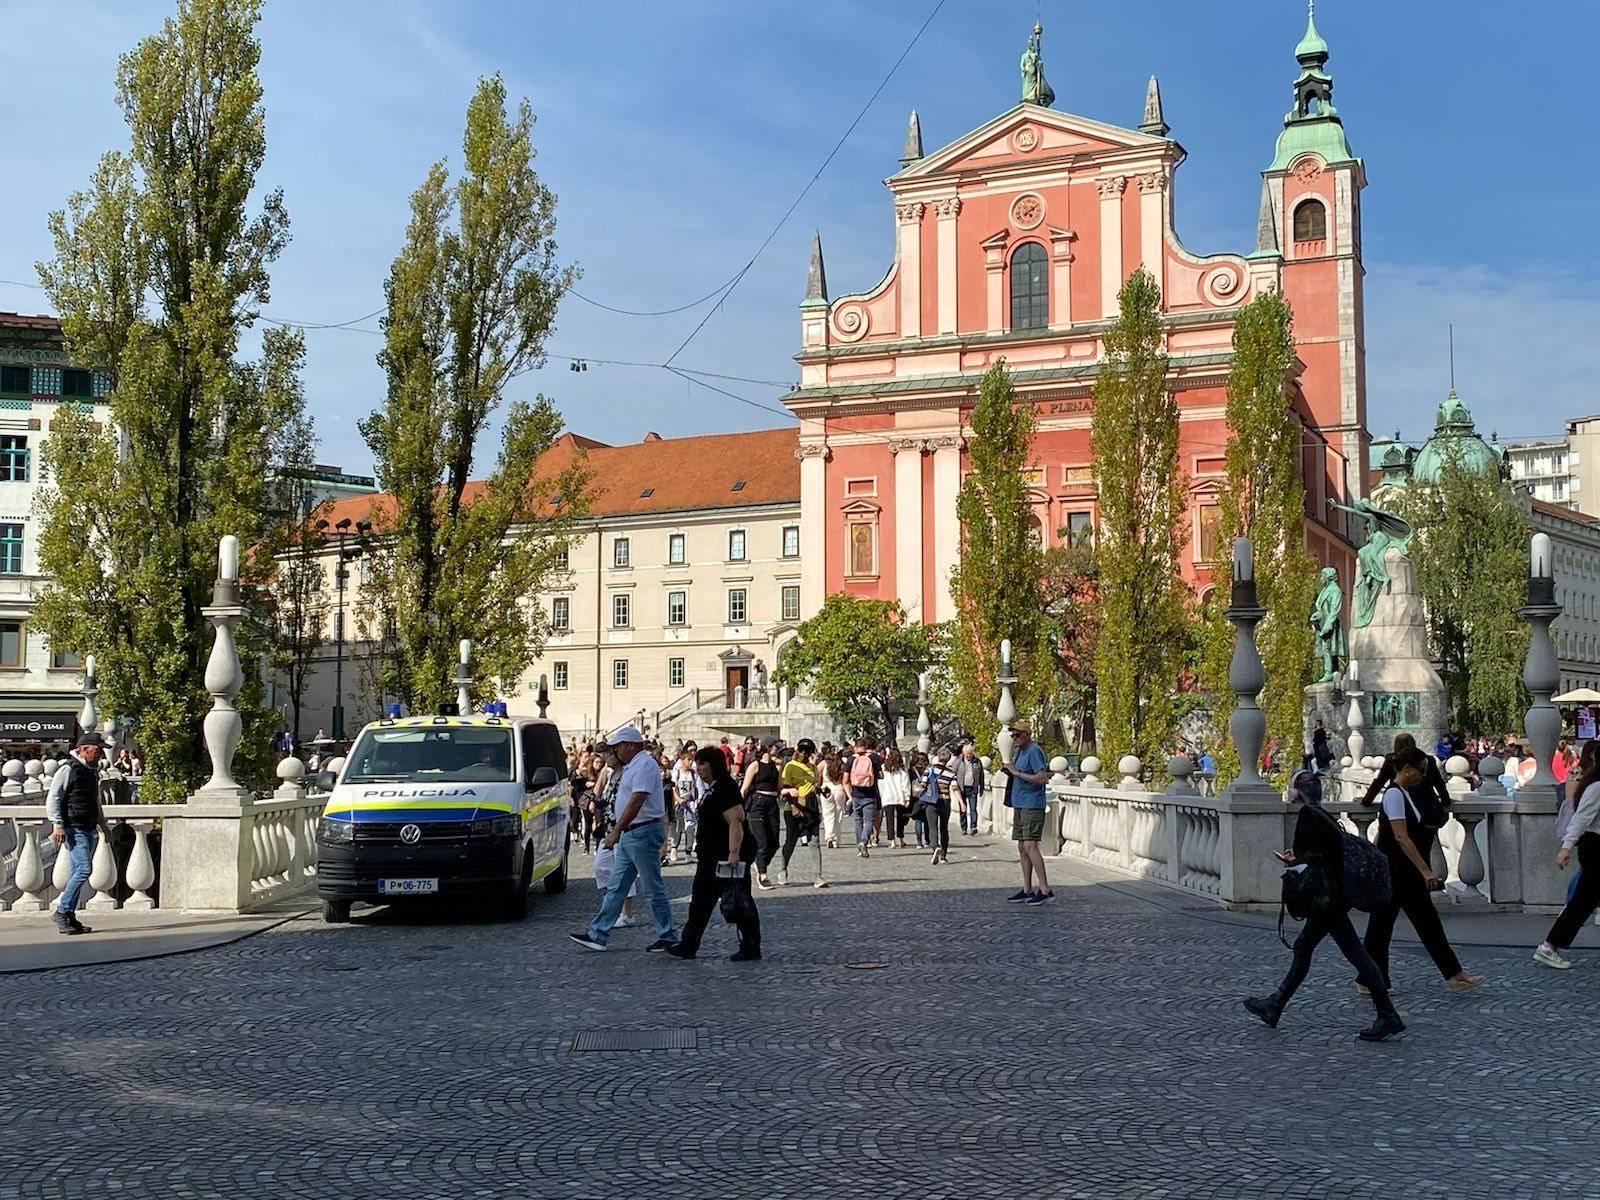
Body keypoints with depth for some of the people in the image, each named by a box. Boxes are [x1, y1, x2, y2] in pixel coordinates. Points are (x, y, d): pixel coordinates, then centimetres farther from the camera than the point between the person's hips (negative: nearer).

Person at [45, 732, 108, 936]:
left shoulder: (93, 771, 19)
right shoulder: (68, 769, -8)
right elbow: (52, 798, -11)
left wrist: (103, 825, 29)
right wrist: (57, 825, -18)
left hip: (88, 828, 9)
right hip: (73, 829, -9)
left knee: (78, 872, 9)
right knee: (83, 869, -16)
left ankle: (69, 917, 12)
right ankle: (62, 911, -7)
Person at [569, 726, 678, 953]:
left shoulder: (644, 765, -16)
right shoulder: (631, 766, 17)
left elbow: (637, 801, -23)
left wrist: (616, 831, -24)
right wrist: (617, 830, 20)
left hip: (643, 833, -10)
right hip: (630, 834, 10)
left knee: (652, 888, -2)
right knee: (616, 888, 9)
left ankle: (668, 936, 7)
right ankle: (597, 935, 10)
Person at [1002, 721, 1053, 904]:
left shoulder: (1034, 751, -13)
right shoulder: (1020, 751, 16)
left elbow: (1041, 778, -22)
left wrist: (1017, 773, -17)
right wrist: (1009, 772, 6)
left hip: (1032, 805, -10)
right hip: (1020, 805, 10)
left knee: (1030, 845, -15)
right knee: (1022, 847, 10)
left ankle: (1045, 889, -14)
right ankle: (1027, 890, 14)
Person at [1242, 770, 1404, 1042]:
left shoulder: (1307, 816, -15)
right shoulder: (1322, 815, 13)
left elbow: (1317, 858, -21)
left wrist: (1293, 862, -4)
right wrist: (1297, 857, 15)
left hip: (1327, 898, -10)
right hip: (1333, 897, 10)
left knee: (1355, 954, -7)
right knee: (1303, 947, 16)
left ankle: (1389, 1017, -5)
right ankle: (1273, 1007, 25)